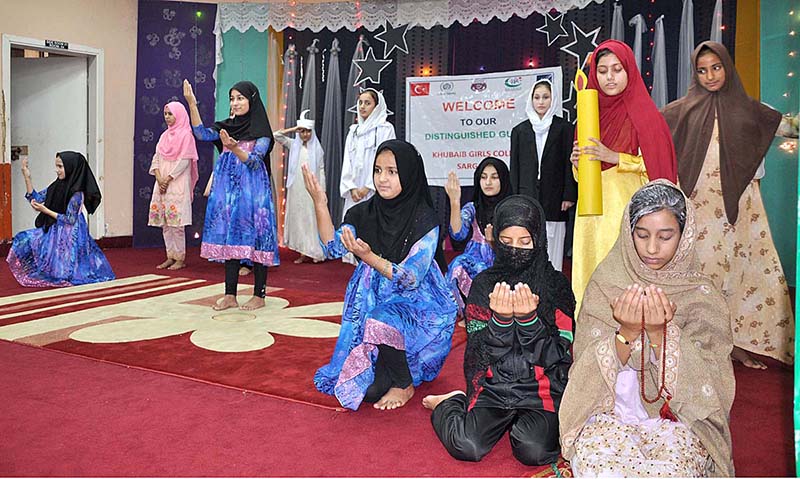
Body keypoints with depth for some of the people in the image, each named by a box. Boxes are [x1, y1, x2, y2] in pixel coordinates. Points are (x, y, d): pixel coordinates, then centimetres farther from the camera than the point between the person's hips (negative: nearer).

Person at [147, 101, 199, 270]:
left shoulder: (186, 135, -4)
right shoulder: (165, 135, 16)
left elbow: (184, 161, -11)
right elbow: (156, 158, 12)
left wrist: (168, 179, -13)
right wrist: (159, 178, -4)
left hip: (177, 184, -7)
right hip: (162, 183, 7)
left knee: (175, 221, -8)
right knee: (164, 221, 6)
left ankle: (180, 258, -1)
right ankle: (171, 257, 13)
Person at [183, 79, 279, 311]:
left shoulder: (261, 131, -2)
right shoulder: (227, 126, 12)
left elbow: (254, 161, -13)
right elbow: (202, 134, -2)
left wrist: (234, 147, -29)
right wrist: (192, 103, -9)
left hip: (252, 191, -5)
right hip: (228, 189, 5)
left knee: (253, 237, -3)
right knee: (230, 237, 5)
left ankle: (259, 295, 6)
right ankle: (230, 295, 12)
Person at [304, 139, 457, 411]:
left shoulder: (424, 221, -16)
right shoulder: (366, 213, 0)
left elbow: (411, 279, -22)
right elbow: (333, 248, -8)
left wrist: (368, 256, -34)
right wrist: (320, 204, -18)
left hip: (418, 305, -4)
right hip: (374, 304, 4)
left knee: (381, 323, -36)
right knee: (366, 389, -8)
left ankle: (405, 385, -7)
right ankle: (403, 366, 27)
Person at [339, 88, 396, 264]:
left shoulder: (385, 129, 0)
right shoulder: (353, 130, 16)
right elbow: (347, 161, 11)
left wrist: (368, 187, -13)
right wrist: (351, 187, -3)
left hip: (374, 191, -5)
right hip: (355, 192, 5)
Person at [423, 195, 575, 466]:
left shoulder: (556, 285, -1)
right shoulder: (484, 284, 0)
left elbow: (558, 356, -7)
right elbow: (480, 354, -4)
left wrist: (529, 319, -24)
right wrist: (501, 319, -24)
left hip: (541, 390, 0)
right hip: (493, 386, 1)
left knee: (534, 451, -26)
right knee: (467, 447, -21)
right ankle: (448, 405, 11)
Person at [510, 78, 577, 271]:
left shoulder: (565, 128, 7)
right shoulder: (520, 130, 13)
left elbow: (569, 164, 3)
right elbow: (514, 167, 11)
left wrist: (569, 196, -5)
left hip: (554, 202, -1)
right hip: (526, 201, 2)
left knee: (552, 252, -2)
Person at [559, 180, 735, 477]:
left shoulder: (701, 296, -3)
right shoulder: (605, 283, -2)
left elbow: (704, 382, -11)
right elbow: (591, 369, -6)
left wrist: (660, 333, -26)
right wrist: (626, 333, -24)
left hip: (676, 417, 1)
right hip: (610, 411, 0)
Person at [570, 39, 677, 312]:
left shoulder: (642, 112, -1)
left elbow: (654, 163, -6)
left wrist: (615, 157, -16)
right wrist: (577, 161, -3)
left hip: (628, 210, -5)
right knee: (592, 275, 5)